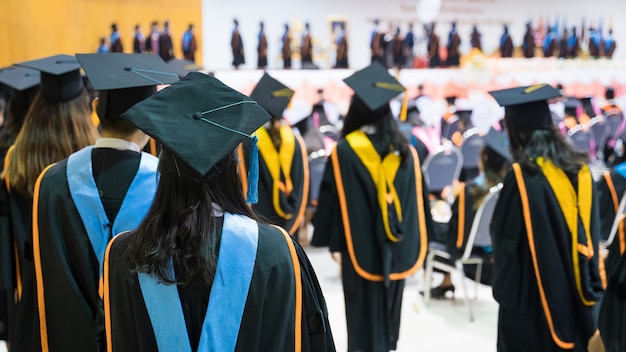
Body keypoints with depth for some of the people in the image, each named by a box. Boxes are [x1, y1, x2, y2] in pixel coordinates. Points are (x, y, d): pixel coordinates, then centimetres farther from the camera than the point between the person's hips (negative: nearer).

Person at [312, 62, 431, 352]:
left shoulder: (344, 151, -11)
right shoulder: (406, 151, 1)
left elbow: (332, 199, -9)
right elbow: (418, 200, 5)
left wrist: (334, 242, 0)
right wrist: (414, 245, 14)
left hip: (360, 247, -4)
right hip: (397, 250, 4)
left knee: (364, 316, 7)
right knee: (386, 312, 18)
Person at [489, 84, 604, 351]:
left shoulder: (523, 177, -19)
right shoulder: (580, 169, 0)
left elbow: (506, 242, -14)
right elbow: (592, 234, 8)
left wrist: (504, 289, 1)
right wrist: (588, 287, 17)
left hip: (533, 296, -6)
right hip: (576, 295, 6)